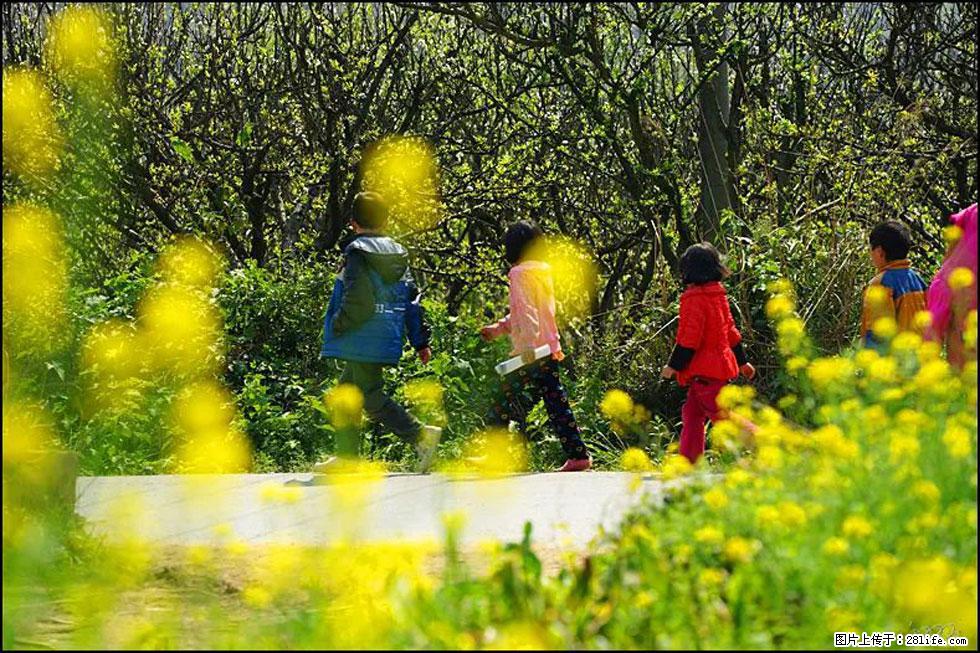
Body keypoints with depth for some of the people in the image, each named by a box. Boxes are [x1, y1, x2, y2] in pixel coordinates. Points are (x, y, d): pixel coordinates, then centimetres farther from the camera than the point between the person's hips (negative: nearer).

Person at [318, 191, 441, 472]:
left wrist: (337, 326, -8)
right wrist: (420, 342, 15)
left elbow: (358, 301, -21)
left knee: (371, 397, -7)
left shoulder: (358, 254, -12)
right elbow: (412, 300, 12)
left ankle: (421, 435, -18)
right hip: (387, 341, 9)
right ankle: (345, 456, 19)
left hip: (363, 341, -8)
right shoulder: (397, 256, 12)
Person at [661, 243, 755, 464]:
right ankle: (688, 462, 11)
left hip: (704, 371, -10)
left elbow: (689, 339, -20)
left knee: (721, 415, -6)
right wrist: (742, 361, 27)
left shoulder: (694, 299, -17)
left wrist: (673, 366, -12)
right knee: (692, 414, 11)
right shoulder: (717, 295, 12)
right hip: (721, 363, 10)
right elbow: (731, 331, 20)